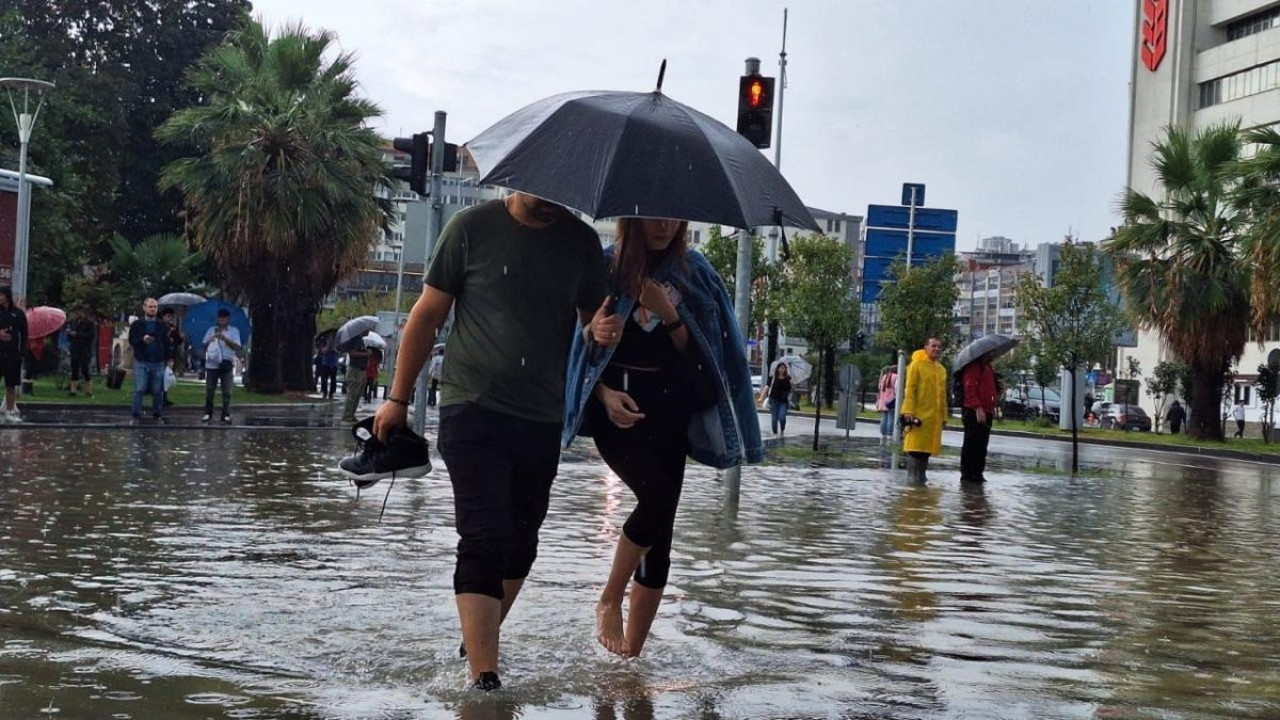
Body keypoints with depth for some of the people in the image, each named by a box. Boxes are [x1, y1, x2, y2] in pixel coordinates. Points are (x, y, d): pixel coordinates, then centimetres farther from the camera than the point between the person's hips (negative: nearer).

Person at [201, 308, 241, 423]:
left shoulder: (234, 330, 7)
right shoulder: (211, 330, 14)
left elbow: (237, 347, -4)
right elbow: (203, 345, 10)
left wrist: (225, 339, -17)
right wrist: (209, 340, -11)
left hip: (227, 364, -2)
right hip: (212, 364, 2)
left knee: (226, 392, -3)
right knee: (209, 391, 1)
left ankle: (226, 416, -2)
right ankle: (208, 413, 11)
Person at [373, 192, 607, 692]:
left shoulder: (582, 242, 6)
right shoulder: (473, 228, -2)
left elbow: (595, 323, 14)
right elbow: (427, 315, 3)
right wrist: (398, 398, 2)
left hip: (544, 419, 4)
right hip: (473, 409, -4)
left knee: (520, 544, 12)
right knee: (484, 540, -12)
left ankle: (479, 641, 33)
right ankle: (484, 678, -12)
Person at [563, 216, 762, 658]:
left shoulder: (691, 272, 8)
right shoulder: (604, 268, 1)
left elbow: (693, 351, 5)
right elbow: (579, 346, 3)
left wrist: (668, 313, -12)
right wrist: (606, 393, -12)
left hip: (668, 410, 3)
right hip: (616, 406, -3)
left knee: (660, 535, -1)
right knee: (658, 498, -25)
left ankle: (632, 653, 5)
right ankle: (609, 601, -4)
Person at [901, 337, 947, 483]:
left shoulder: (941, 369, 15)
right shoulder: (917, 365, -3)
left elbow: (943, 395, 19)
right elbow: (910, 389, -8)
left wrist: (944, 416, 15)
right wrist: (909, 411, -15)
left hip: (935, 416, 6)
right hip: (919, 414, -6)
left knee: (927, 448, 8)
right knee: (915, 446, -6)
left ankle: (921, 476, 15)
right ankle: (912, 476, -3)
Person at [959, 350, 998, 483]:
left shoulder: (988, 368, 23)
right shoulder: (974, 366, -8)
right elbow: (970, 388, -18)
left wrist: (992, 408, 18)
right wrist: (977, 408, -24)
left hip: (986, 412, 9)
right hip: (974, 412, -9)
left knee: (981, 446, 10)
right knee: (971, 444, -6)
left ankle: (977, 474, 14)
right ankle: (966, 475, -3)